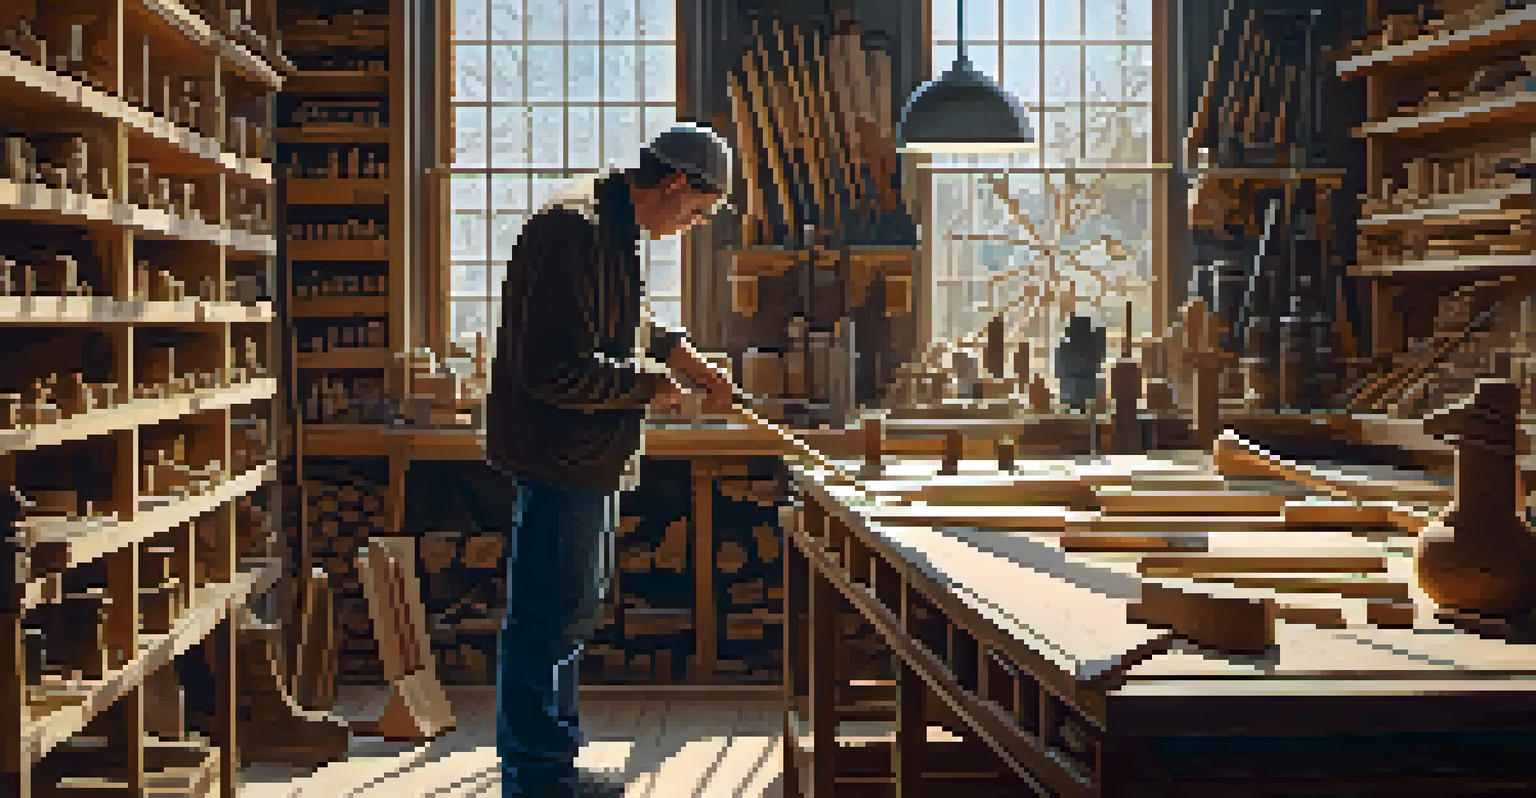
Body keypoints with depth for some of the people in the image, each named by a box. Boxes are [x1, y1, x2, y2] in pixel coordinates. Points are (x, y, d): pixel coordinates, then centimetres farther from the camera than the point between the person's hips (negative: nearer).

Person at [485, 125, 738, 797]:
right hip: (558, 460, -11)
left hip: (587, 460, 11)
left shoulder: (613, 229, 13)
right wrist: (648, 387, -15)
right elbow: (557, 369, -27)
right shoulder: (575, 230, -22)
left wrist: (685, 357, 17)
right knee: (551, 616, -3)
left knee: (571, 610, 19)